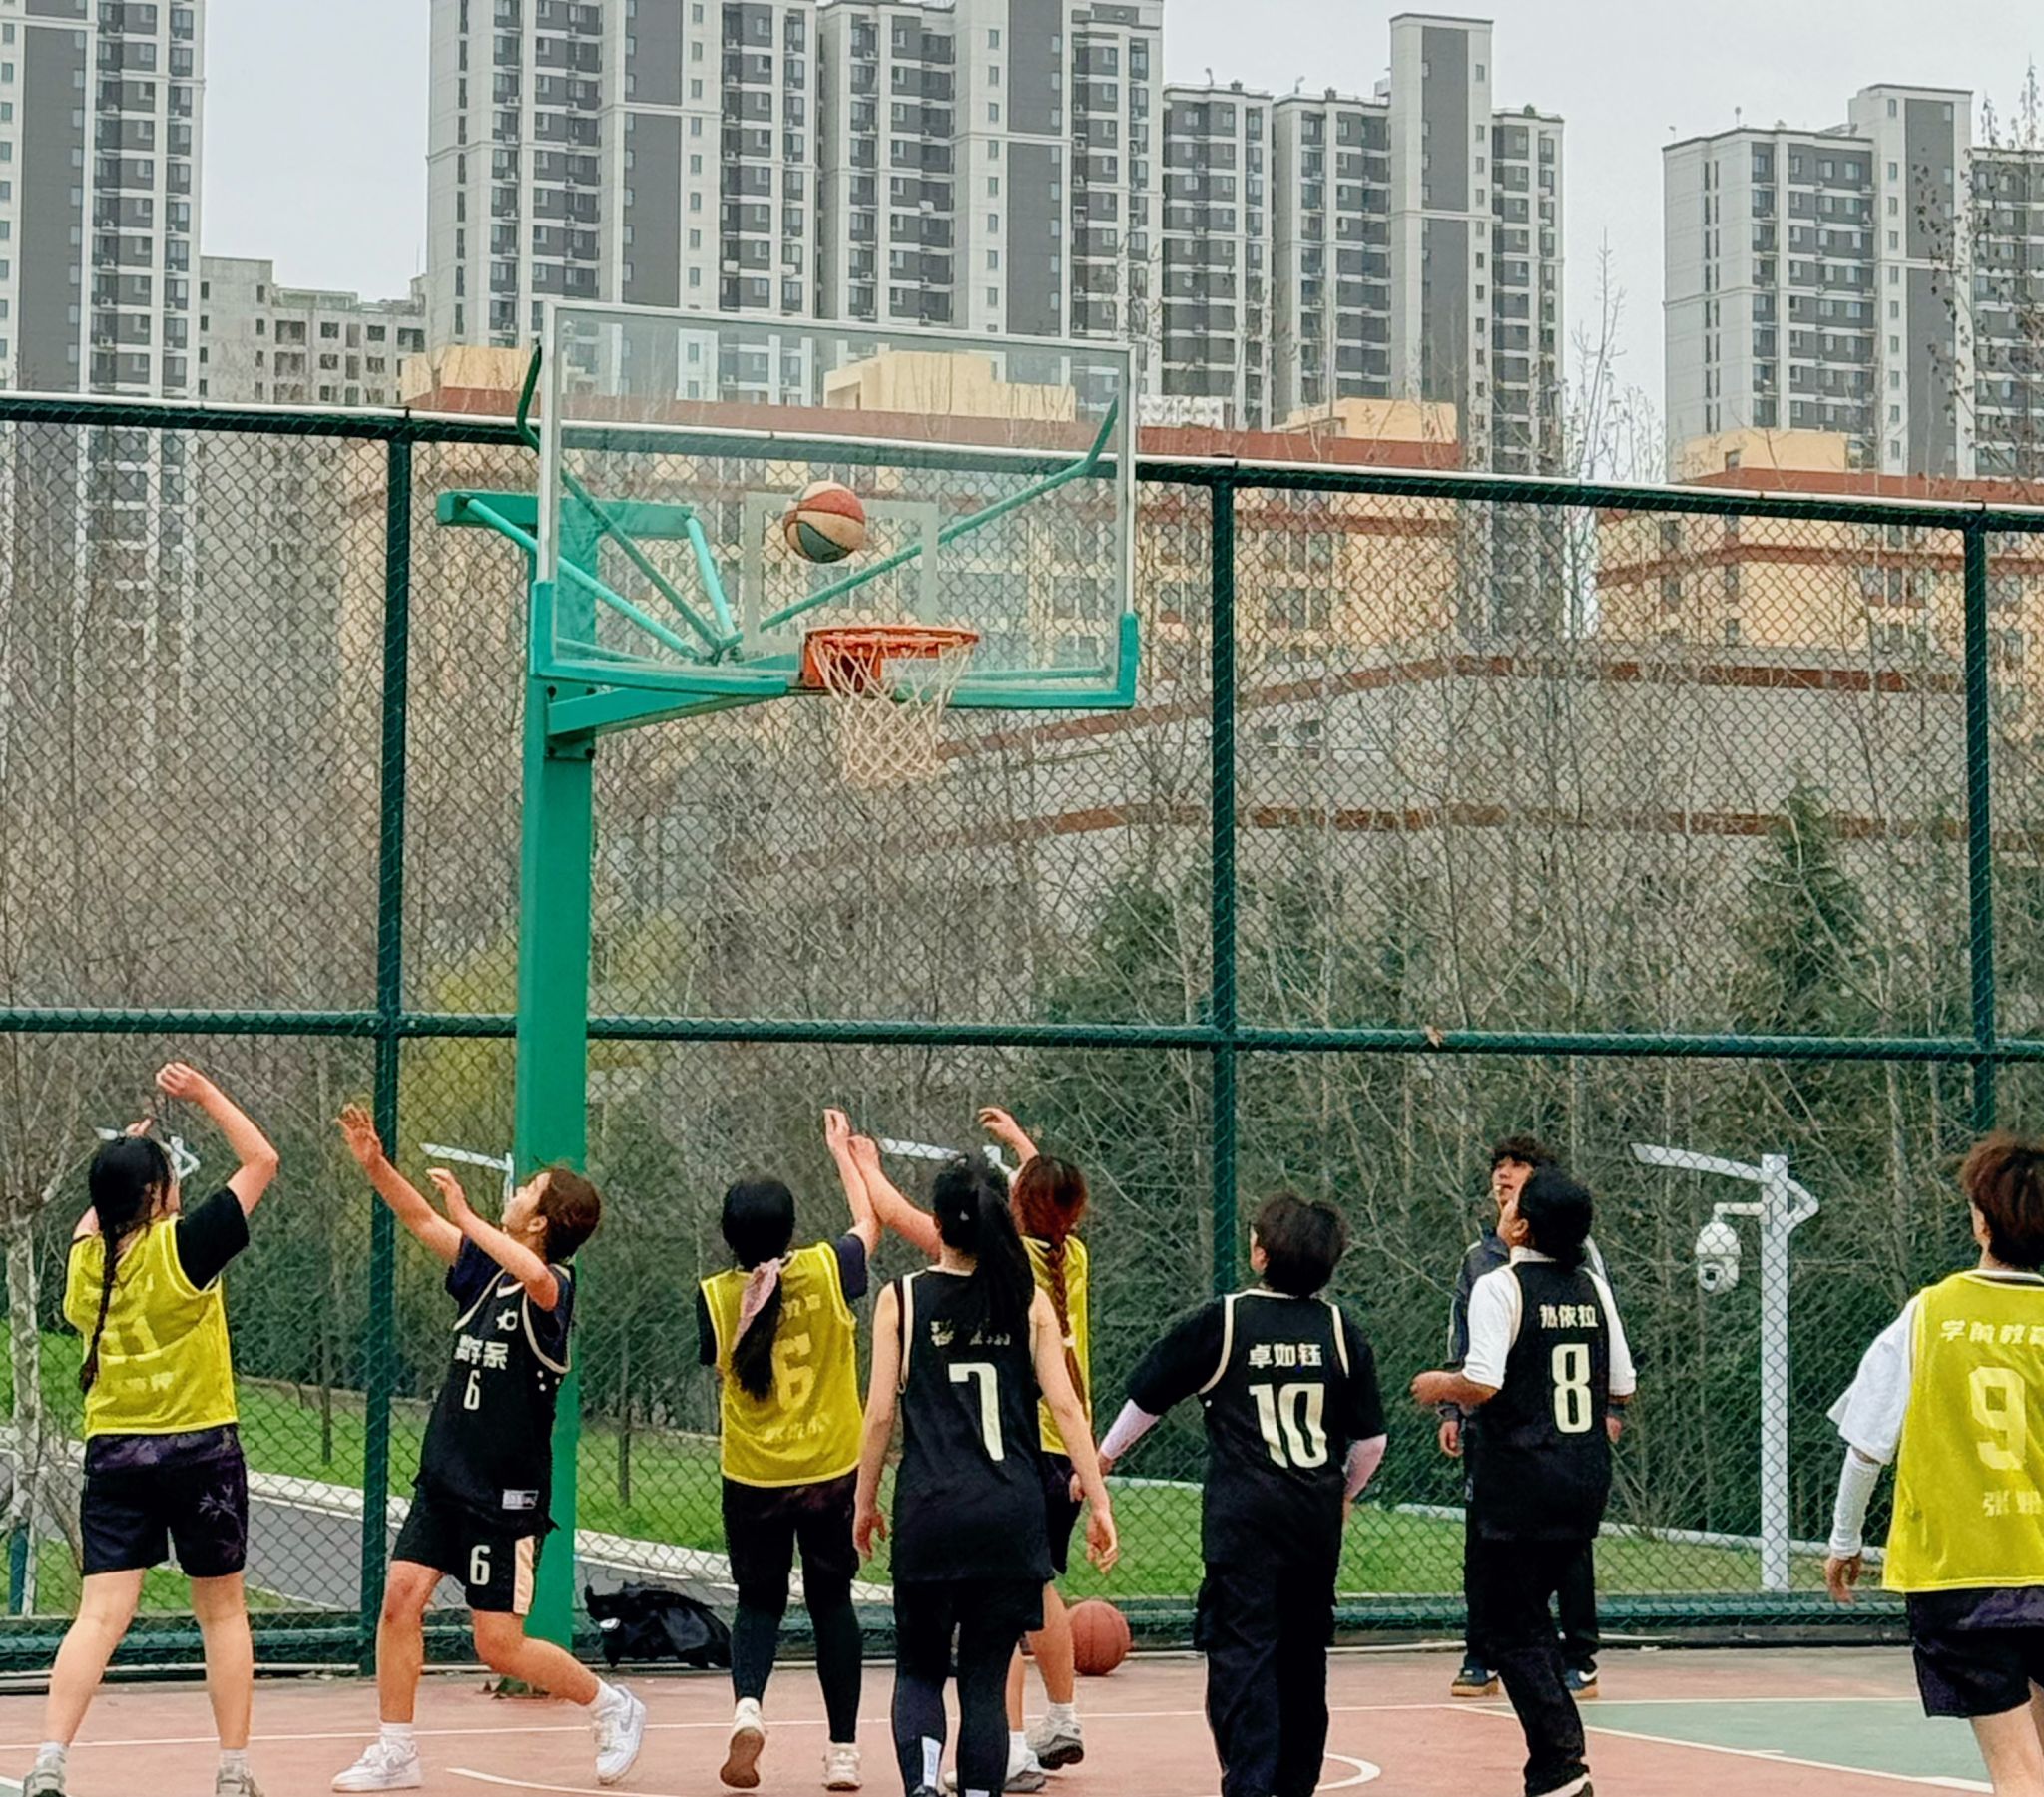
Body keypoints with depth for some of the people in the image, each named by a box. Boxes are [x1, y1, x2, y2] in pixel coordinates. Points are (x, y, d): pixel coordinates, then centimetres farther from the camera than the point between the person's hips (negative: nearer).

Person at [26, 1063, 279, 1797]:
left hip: (111, 1453, 4)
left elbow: (96, 1220, 30)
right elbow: (261, 1161, -5)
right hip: (199, 1449, -4)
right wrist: (206, 1093, 1)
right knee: (223, 1612, 11)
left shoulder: (86, 1258, 3)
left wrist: (123, 1164, 25)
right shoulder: (183, 1246, -12)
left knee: (100, 1618, -3)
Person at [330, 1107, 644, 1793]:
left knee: (501, 1646, -3)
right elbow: (421, 1221, 14)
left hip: (506, 1492, -7)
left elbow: (535, 1277, -41)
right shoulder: (485, 1266, 5)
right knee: (400, 1599, -4)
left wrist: (466, 1216, -35)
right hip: (443, 1475, 7)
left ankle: (613, 1710, 19)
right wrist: (375, 1164, 0)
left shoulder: (553, 1285, -16)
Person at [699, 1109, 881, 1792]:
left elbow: (721, 1371, 4)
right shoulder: (827, 1272, -9)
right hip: (832, 1472, 0)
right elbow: (869, 1225, 12)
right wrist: (842, 1152, 25)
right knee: (831, 1603, 14)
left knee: (759, 1602, 15)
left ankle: (747, 1704, -14)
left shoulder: (715, 1298, -10)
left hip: (752, 1479, 0)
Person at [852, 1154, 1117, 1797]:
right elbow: (1065, 1407, -1)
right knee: (986, 1679, 9)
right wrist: (1098, 1502, 2)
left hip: (929, 1510, -1)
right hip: (1012, 1513, 1)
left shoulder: (902, 1300, -1)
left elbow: (880, 1413, -1)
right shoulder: (1030, 1302, 2)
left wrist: (866, 1503, 10)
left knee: (919, 1668, 12)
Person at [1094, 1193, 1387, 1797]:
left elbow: (1145, 1399, 6)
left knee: (1241, 1655, -6)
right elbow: (1371, 1439, 8)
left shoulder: (1218, 1323, -4)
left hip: (1242, 1521, -4)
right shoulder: (1340, 1329, 4)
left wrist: (1103, 1457, 24)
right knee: (1302, 1656, 15)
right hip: (1316, 1521, 4)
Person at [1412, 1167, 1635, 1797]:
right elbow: (1622, 1389, 11)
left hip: (1521, 1481, -7)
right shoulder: (1593, 1288, 7)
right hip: (1587, 1481, 7)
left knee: (1504, 1624, 2)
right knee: (1528, 1609, 19)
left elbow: (1481, 1383, -21)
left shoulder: (1500, 1287, -11)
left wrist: (1440, 1386, -1)